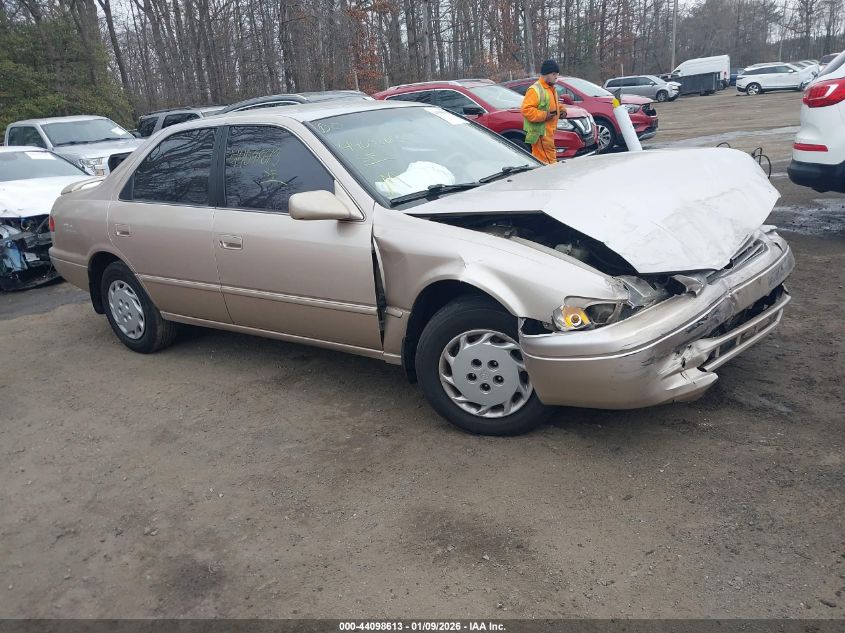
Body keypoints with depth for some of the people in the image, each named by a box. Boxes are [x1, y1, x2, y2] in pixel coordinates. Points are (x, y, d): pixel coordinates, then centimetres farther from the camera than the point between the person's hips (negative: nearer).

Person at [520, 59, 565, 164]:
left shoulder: (551, 88, 18)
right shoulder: (535, 90, -14)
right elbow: (526, 109, -21)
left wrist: (562, 108, 13)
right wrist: (544, 115, -23)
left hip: (548, 131, 10)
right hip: (540, 132, -10)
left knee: (538, 159, 14)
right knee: (548, 159, -12)